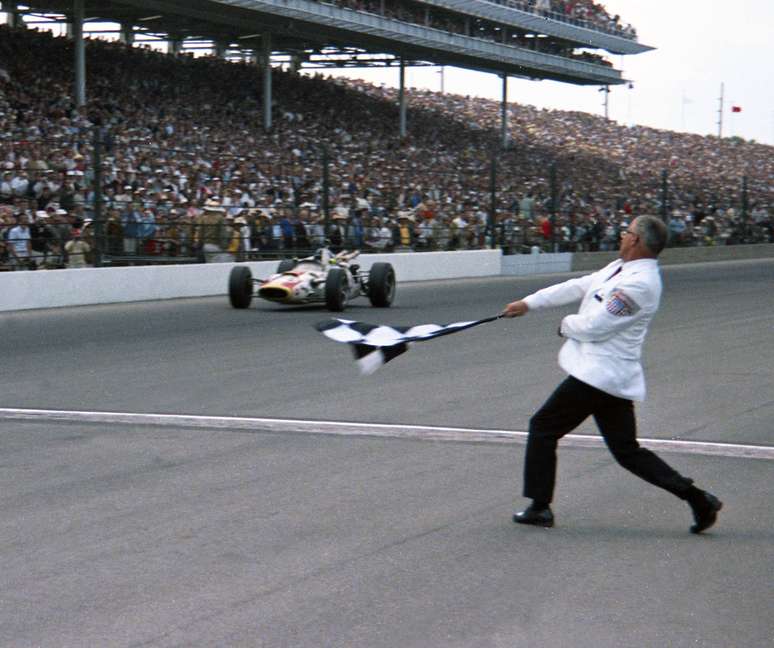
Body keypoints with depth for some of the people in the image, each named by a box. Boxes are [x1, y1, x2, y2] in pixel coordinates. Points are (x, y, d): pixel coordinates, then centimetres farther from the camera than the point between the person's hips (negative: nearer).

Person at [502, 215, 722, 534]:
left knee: (543, 427, 3)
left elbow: (594, 326, -22)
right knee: (627, 450, 12)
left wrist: (566, 325, -1)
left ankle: (540, 507, 10)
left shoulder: (639, 283, -20)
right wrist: (529, 303, 17)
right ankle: (696, 498, 6)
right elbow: (579, 286, 18)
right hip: (613, 376, 10)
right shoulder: (622, 268, 11)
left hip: (598, 374, -10)